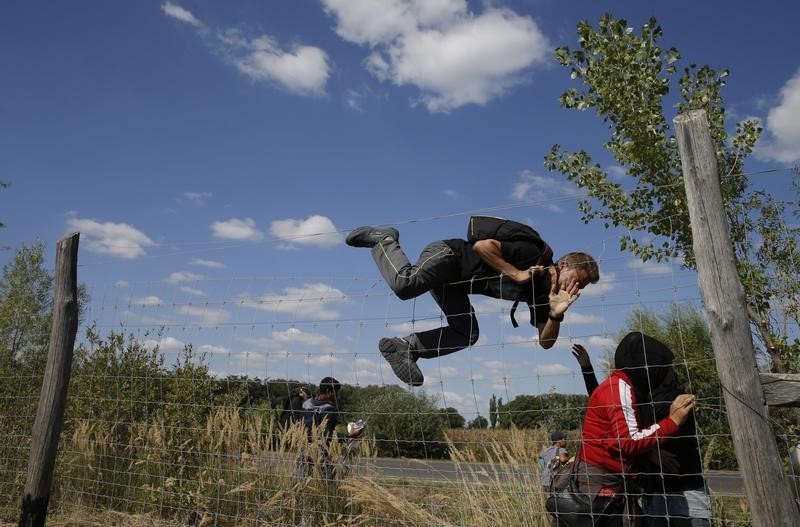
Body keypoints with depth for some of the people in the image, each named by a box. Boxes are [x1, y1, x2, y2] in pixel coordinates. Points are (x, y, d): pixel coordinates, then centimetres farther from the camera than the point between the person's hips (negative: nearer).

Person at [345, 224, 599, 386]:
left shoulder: (543, 295, 6)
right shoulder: (534, 253, -17)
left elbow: (545, 342, 1)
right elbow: (482, 246, -25)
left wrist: (556, 315, -16)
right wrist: (516, 274, -25)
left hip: (454, 280, 8)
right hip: (447, 253, -8)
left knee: (467, 334, -7)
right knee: (405, 284, -32)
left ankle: (404, 346, -3)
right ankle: (383, 239, -3)